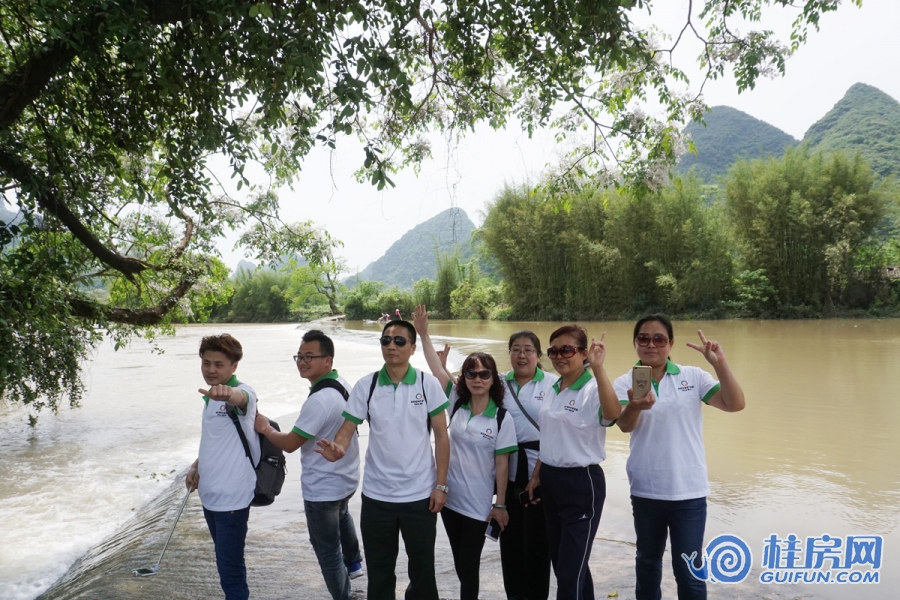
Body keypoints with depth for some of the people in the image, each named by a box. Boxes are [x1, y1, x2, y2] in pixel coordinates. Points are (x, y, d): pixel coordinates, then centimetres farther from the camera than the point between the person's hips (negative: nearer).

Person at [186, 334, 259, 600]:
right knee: (226, 561, 23)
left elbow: (240, 397, -44)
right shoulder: (211, 397, 10)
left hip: (231, 496, -9)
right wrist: (196, 466, 8)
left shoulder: (242, 392, -17)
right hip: (209, 494, 9)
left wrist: (227, 394, -66)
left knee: (230, 569, -4)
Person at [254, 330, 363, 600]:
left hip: (322, 489, -10)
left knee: (328, 552, 8)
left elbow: (290, 443, -23)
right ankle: (353, 563, 59)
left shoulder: (319, 400, -32)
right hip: (346, 478, 10)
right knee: (342, 515, 38)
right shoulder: (343, 384, -3)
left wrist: (266, 428, -7)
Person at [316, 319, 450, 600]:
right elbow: (347, 428, -6)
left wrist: (441, 485, -6)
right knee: (379, 571, 16)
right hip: (376, 495, 1)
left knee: (422, 568, 15)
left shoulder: (428, 384, -6)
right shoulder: (365, 386, -3)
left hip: (420, 493, -1)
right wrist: (338, 448, -29)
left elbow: (441, 436, -3)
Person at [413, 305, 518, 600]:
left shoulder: (502, 418, -12)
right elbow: (437, 368, -9)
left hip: (478, 503, -3)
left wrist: (500, 504, -7)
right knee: (459, 561, 15)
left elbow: (502, 463, -9)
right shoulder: (457, 403, -3)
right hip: (450, 496, 3)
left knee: (469, 563, 10)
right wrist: (423, 334, -15)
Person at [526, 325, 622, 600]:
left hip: (582, 484, -8)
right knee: (561, 564, 19)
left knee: (571, 571, -1)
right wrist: (537, 475, 16)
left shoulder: (593, 390, -15)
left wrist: (598, 368, -44)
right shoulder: (554, 390, 8)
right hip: (551, 481, 8)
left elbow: (612, 414, -39)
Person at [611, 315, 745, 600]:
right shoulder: (625, 383, -5)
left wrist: (719, 363, -24)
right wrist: (635, 406, -45)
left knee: (688, 570, 3)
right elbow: (625, 425, -21)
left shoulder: (693, 377, -3)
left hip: (688, 490, -1)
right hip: (645, 490, 1)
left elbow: (735, 404, -12)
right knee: (647, 561, 21)